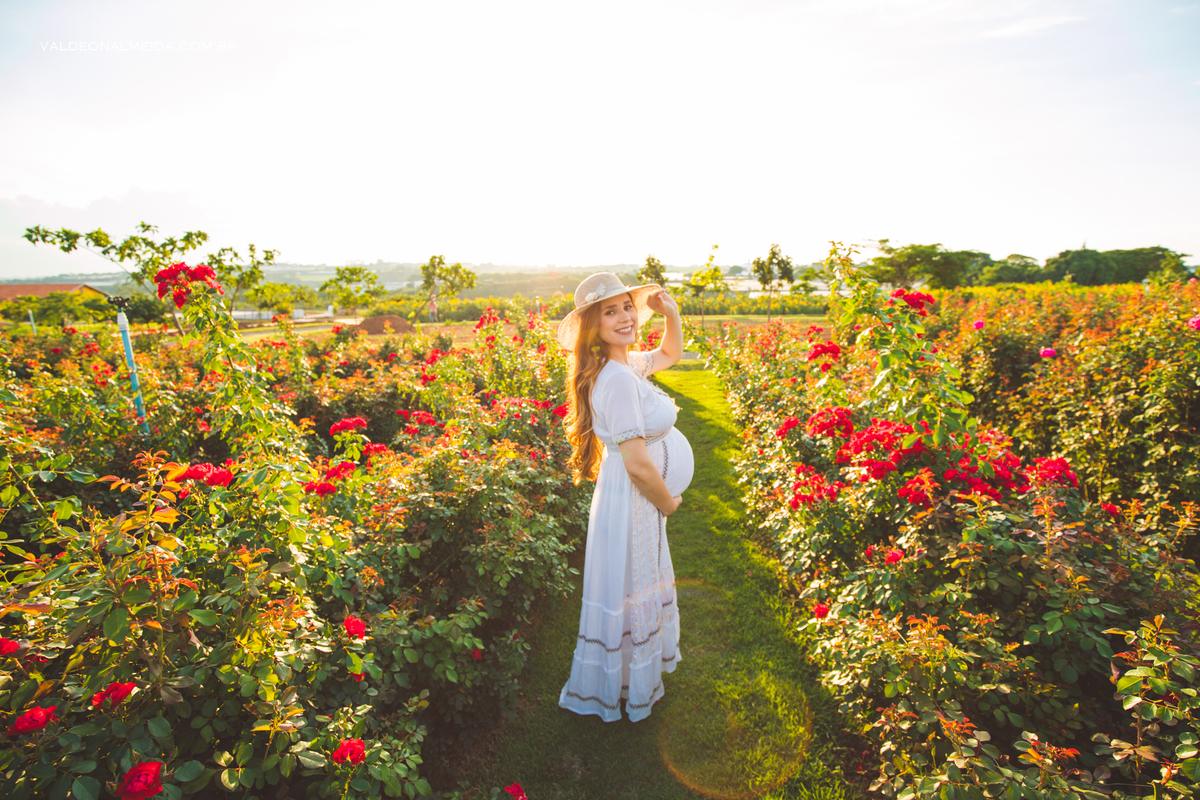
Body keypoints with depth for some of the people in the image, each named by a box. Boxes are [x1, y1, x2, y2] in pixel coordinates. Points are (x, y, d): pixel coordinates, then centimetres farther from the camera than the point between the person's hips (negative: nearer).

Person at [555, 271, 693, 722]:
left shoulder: (627, 364, 1)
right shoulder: (617, 378, -28)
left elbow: (669, 355, 23)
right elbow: (638, 465, -28)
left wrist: (671, 313, 5)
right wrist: (669, 503, -10)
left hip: (642, 502, 9)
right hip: (631, 504, -9)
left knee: (641, 593, 26)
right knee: (627, 597, 10)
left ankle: (640, 667, 50)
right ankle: (613, 691, 34)